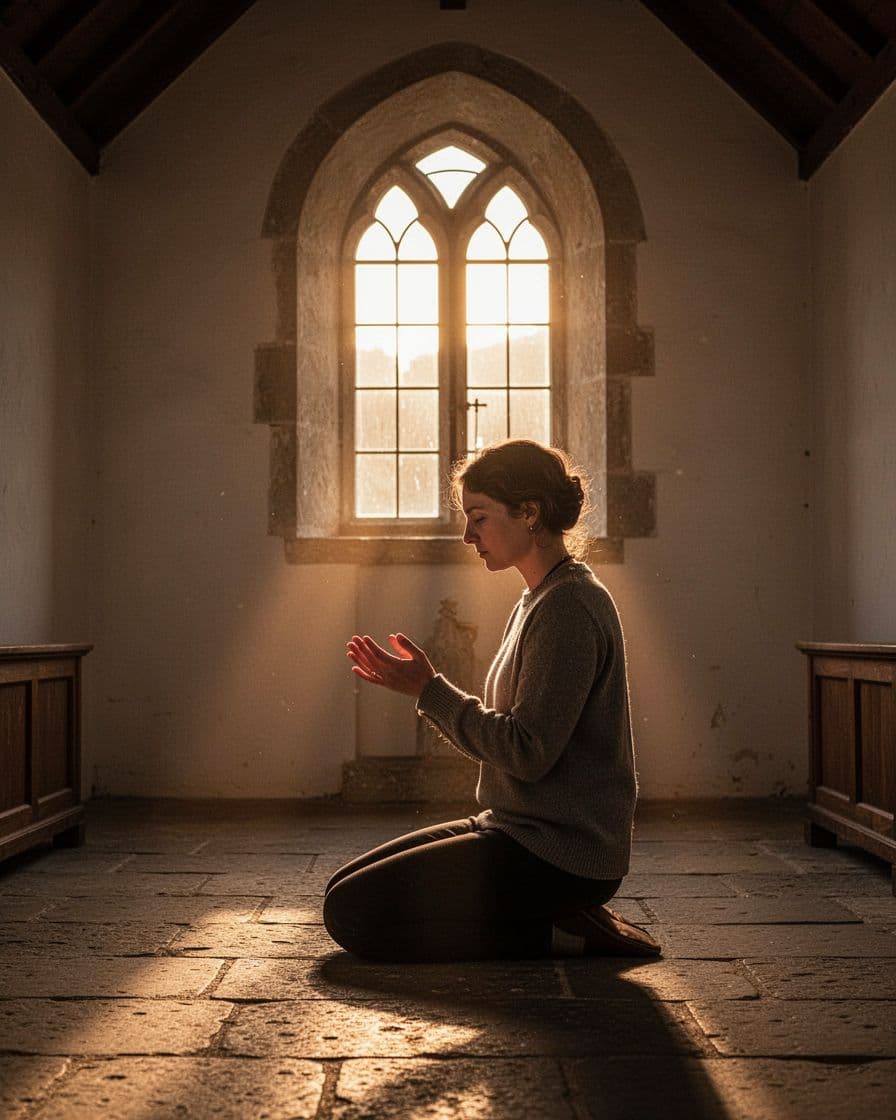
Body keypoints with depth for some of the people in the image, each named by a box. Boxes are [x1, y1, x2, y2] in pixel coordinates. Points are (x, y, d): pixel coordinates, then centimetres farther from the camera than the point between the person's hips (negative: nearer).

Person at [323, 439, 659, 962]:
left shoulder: (570, 606, -17)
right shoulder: (540, 600, 14)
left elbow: (527, 752, -22)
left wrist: (430, 689, -15)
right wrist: (423, 685, 4)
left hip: (561, 854, -10)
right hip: (524, 832, 10)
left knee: (352, 913, -11)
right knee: (346, 890, 12)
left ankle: (559, 934, -6)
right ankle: (566, 917, 8)